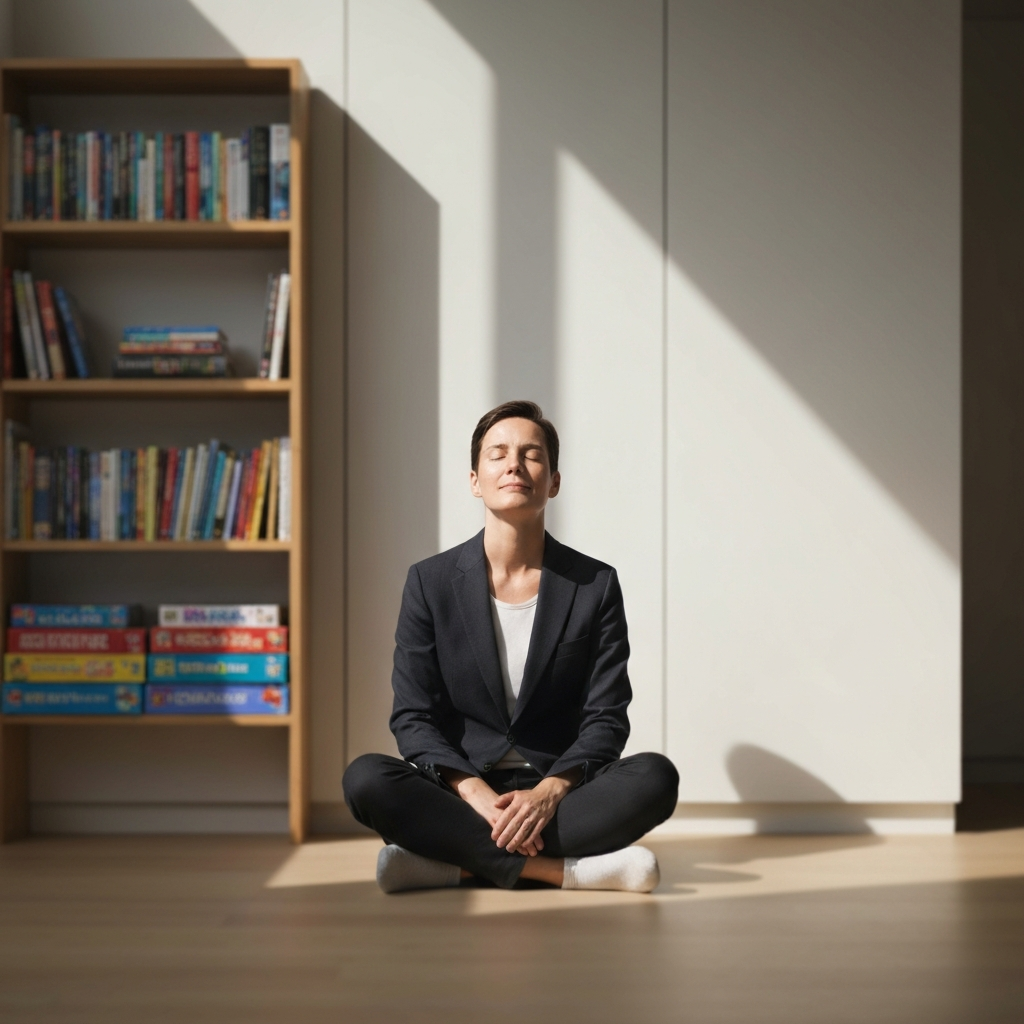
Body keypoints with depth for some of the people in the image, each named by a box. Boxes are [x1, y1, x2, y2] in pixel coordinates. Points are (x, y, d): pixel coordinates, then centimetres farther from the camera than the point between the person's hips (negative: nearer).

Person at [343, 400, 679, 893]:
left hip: (558, 793, 1)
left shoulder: (595, 585, 3)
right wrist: (477, 794, -20)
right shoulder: (430, 582, 3)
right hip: (460, 793, 0)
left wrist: (548, 793, -20)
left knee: (655, 776, -28)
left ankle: (456, 863, -27)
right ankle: (565, 870, -29)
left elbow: (606, 719, -1)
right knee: (365, 779, -29)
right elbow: (413, 718, -2)